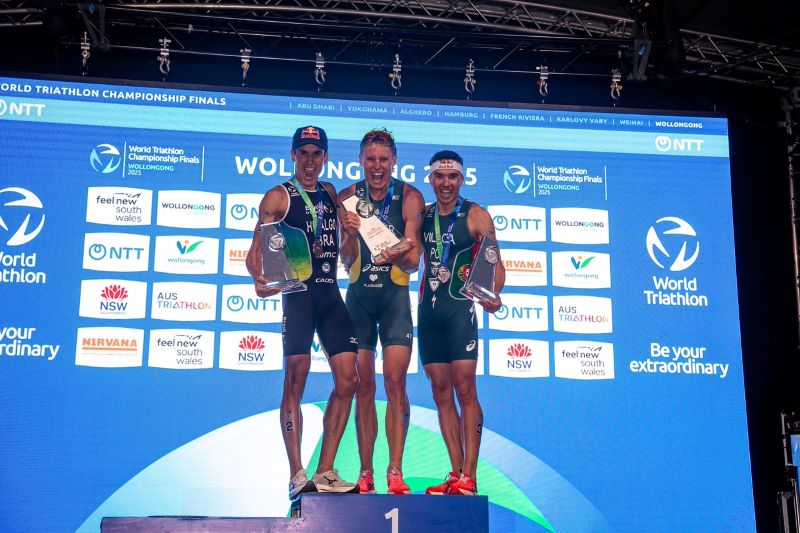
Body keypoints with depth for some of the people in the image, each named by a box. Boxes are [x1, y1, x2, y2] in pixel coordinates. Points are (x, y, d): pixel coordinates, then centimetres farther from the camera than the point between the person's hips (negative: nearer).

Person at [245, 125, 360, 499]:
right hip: (299, 292, -6)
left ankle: (325, 472, 7)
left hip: (331, 293, 6)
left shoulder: (330, 193, 18)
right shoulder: (278, 197, 2)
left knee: (347, 380, 0)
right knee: (296, 380, -7)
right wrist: (259, 278, -23)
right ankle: (297, 475, -3)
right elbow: (255, 251, -5)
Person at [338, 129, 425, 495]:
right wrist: (350, 234, -28)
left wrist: (398, 257, -35)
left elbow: (413, 261, -12)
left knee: (395, 382, -10)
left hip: (395, 293, -2)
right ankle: (366, 473, 10)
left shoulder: (410, 197, -6)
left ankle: (395, 471, -4)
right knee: (363, 386, 3)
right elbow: (347, 262, -8)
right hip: (359, 293, 2)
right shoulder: (348, 198, -2)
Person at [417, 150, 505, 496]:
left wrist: (492, 294, -20)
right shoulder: (422, 215, 13)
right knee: (441, 393, 4)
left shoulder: (476, 216, 1)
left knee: (465, 390, -10)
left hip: (459, 308, -5)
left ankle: (468, 478, -9)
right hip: (428, 308, 5)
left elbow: (495, 264, -2)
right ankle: (456, 473, 9)